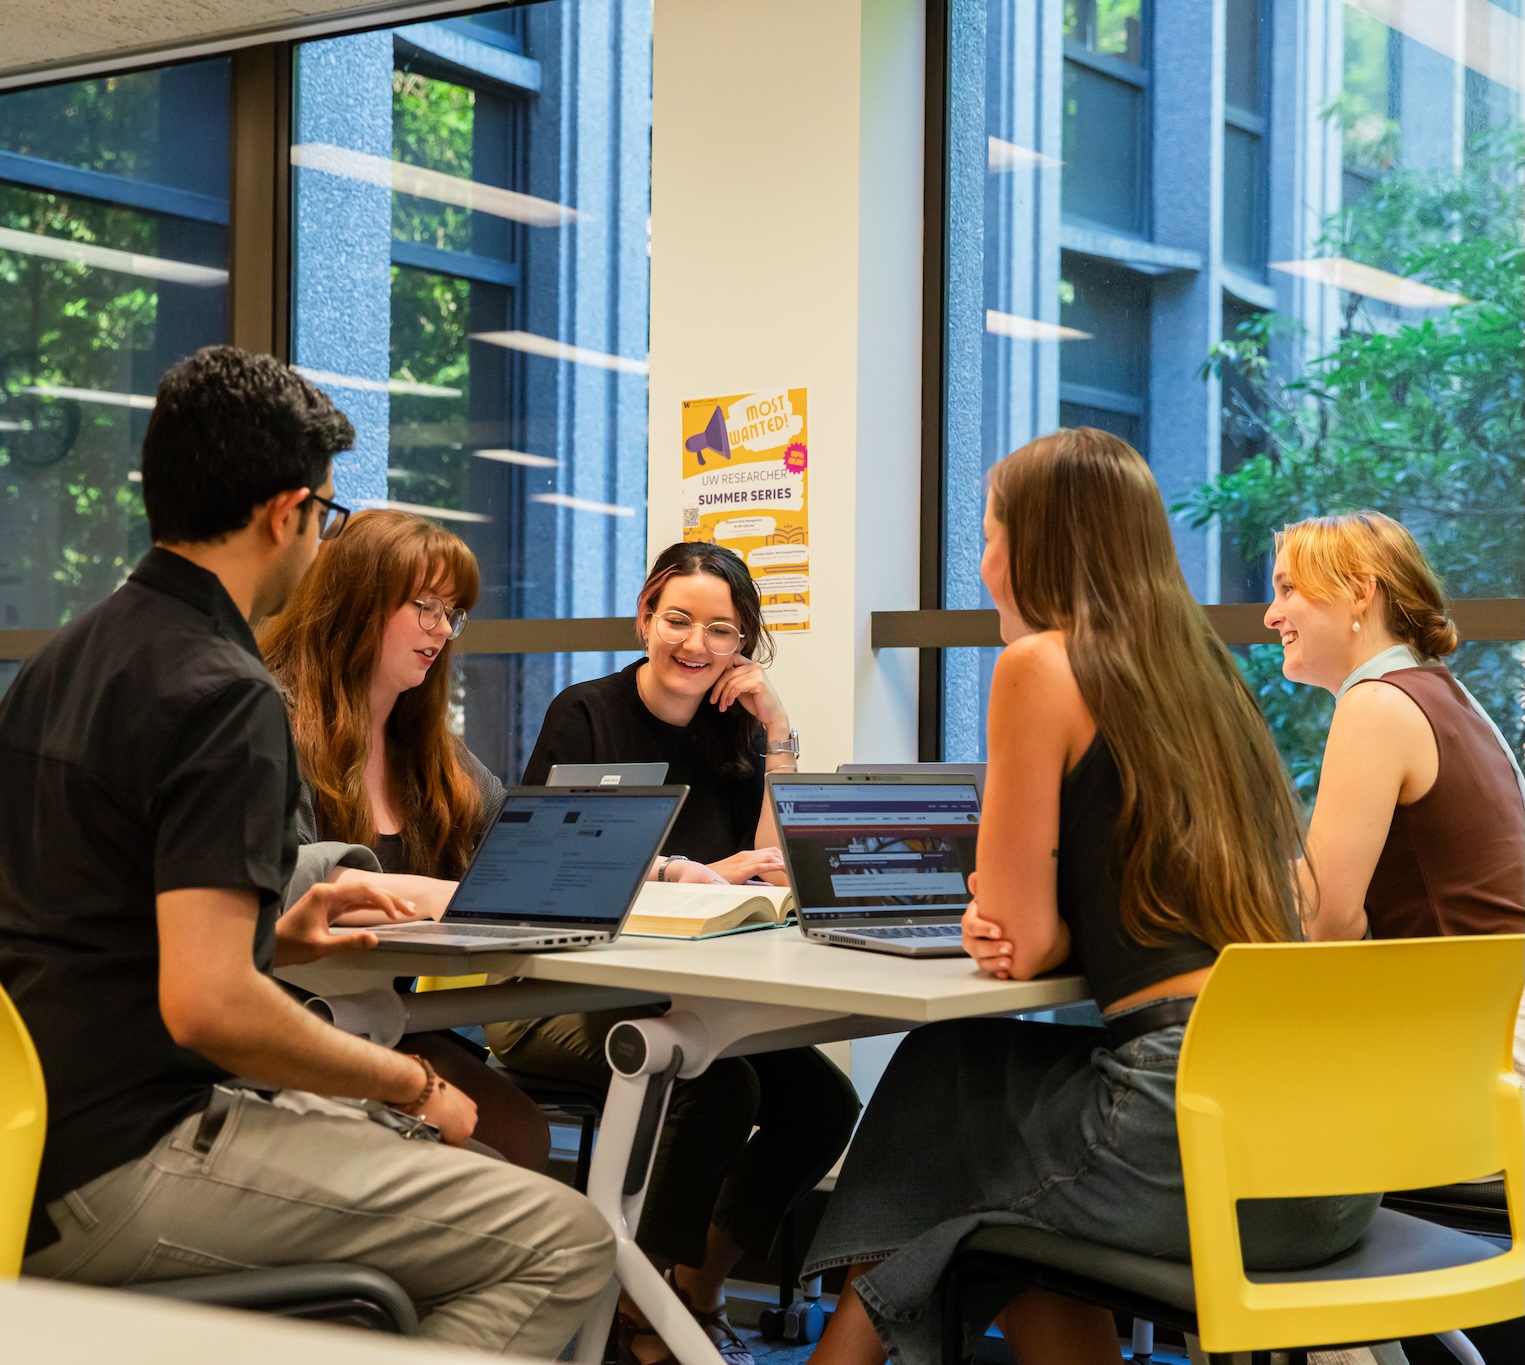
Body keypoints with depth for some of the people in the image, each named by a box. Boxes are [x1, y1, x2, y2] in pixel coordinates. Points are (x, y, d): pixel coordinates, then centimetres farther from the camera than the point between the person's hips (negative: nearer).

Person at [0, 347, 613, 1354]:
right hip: (119, 1176, -10)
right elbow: (208, 1004, -26)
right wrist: (410, 1081, -11)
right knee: (566, 1244, -10)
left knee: (391, 1130, 27)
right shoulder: (225, 695, -18)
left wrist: (272, 939, 14)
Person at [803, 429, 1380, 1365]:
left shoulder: (1042, 665, -5)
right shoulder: (1199, 667, 17)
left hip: (1198, 1138, -7)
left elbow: (1024, 943, -6)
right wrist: (1025, 929, 7)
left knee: (941, 1082, 18)